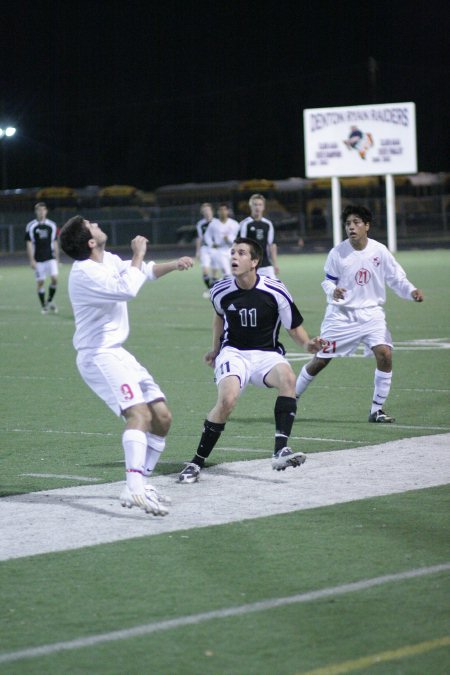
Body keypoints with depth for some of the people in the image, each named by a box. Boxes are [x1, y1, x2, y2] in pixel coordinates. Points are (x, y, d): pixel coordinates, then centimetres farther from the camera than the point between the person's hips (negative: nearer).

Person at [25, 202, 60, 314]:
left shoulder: (52, 225, 7)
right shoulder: (31, 226, -1)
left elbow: (55, 243, 12)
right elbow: (29, 244, -2)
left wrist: (57, 258, 10)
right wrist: (31, 260, -8)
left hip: (50, 258, 2)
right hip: (38, 260, -2)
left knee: (54, 278, -13)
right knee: (40, 282, 1)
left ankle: (50, 301, 8)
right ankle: (43, 306, 14)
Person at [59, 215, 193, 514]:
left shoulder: (108, 260, 9)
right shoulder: (85, 274, -20)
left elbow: (145, 271, 25)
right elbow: (128, 289, -32)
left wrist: (173, 265, 8)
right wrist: (138, 254, -18)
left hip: (117, 353, 10)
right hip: (98, 356, -10)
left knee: (162, 417, 7)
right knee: (140, 412, -28)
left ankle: (141, 482, 14)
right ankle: (134, 488, -41)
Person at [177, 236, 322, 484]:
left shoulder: (275, 291, -12)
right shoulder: (221, 291, -4)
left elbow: (294, 326, 0)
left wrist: (308, 344, -21)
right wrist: (215, 349, 31)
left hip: (267, 353, 0)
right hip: (233, 353, 0)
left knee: (287, 377, -34)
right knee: (227, 399, -28)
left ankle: (280, 450, -36)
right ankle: (196, 462, -14)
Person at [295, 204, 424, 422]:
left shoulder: (379, 251, -6)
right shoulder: (337, 253, -8)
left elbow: (396, 279, 0)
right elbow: (328, 280, 2)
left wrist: (411, 291, -20)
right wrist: (332, 291, -22)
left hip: (371, 313, 1)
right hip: (341, 314, -1)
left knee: (385, 354, -18)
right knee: (320, 360, 2)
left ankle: (377, 410, -5)